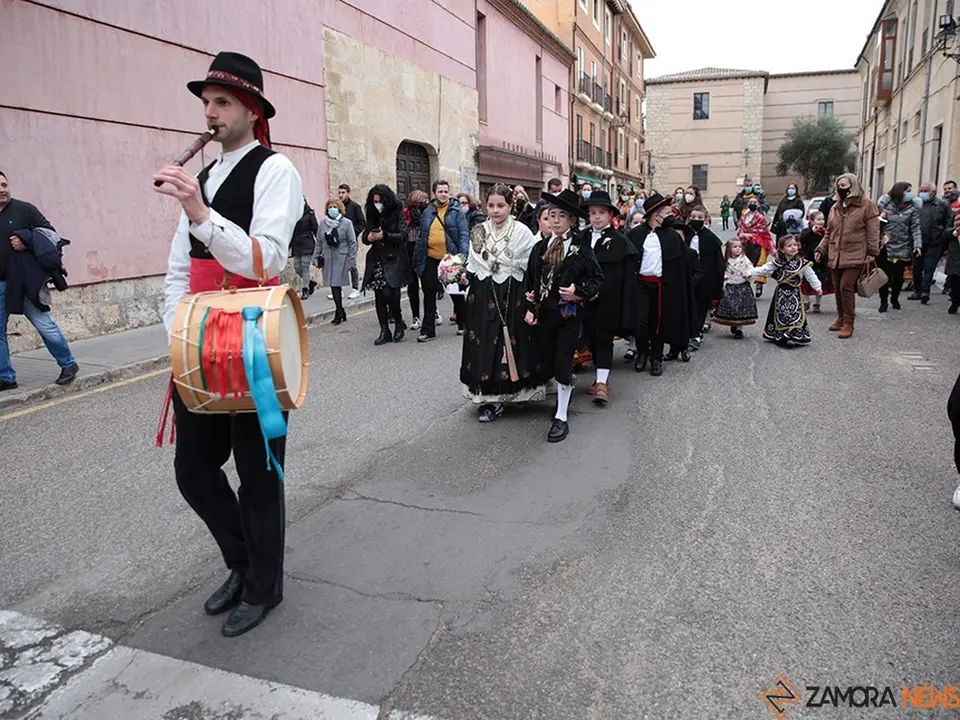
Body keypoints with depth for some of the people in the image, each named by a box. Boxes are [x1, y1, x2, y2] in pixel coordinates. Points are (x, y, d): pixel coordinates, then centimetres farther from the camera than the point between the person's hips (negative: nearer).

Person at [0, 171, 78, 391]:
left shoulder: (24, 209, -1)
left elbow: (50, 234, 0)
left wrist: (27, 241, -13)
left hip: (25, 281, -4)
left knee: (44, 323, 0)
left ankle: (68, 364, 16)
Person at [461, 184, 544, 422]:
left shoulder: (522, 232, -3)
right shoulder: (478, 232, 7)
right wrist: (463, 276, -4)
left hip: (513, 296, -3)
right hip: (484, 297, 3)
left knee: (513, 344, 1)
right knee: (485, 345, 2)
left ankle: (516, 390, 18)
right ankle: (489, 398, 11)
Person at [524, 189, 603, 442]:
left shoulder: (581, 250, -5)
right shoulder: (540, 248, 6)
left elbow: (597, 278, -1)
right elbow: (529, 279, 10)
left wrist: (579, 292, -16)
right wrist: (530, 307, 2)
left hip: (569, 314, -4)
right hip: (544, 314, 4)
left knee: (563, 364, -3)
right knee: (543, 365, 8)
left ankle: (561, 417, 9)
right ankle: (565, 389, 41)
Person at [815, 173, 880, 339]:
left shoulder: (866, 204, -1)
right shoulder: (835, 207, 16)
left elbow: (873, 231, -4)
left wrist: (872, 252, -10)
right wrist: (821, 249, 10)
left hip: (854, 256, -6)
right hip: (835, 255, 6)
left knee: (846, 287, -12)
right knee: (838, 288, 11)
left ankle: (848, 323, -2)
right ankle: (841, 318, 27)